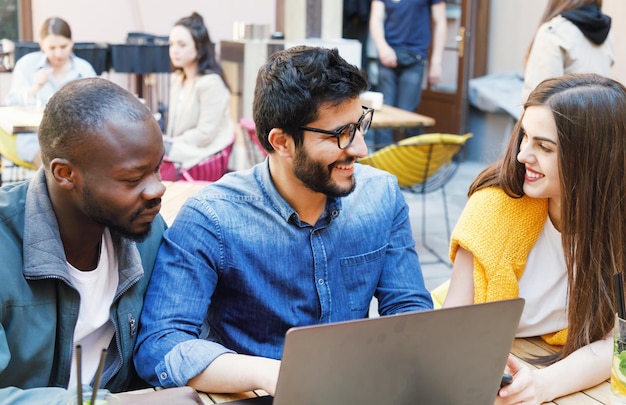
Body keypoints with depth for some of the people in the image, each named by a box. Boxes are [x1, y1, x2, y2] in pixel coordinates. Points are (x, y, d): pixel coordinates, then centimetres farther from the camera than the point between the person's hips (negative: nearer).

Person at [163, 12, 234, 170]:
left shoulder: (211, 82, -17)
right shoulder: (177, 78, 14)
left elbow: (205, 134, -19)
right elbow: (173, 122, 14)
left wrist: (169, 146, -15)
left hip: (202, 156, -9)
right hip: (179, 150, 9)